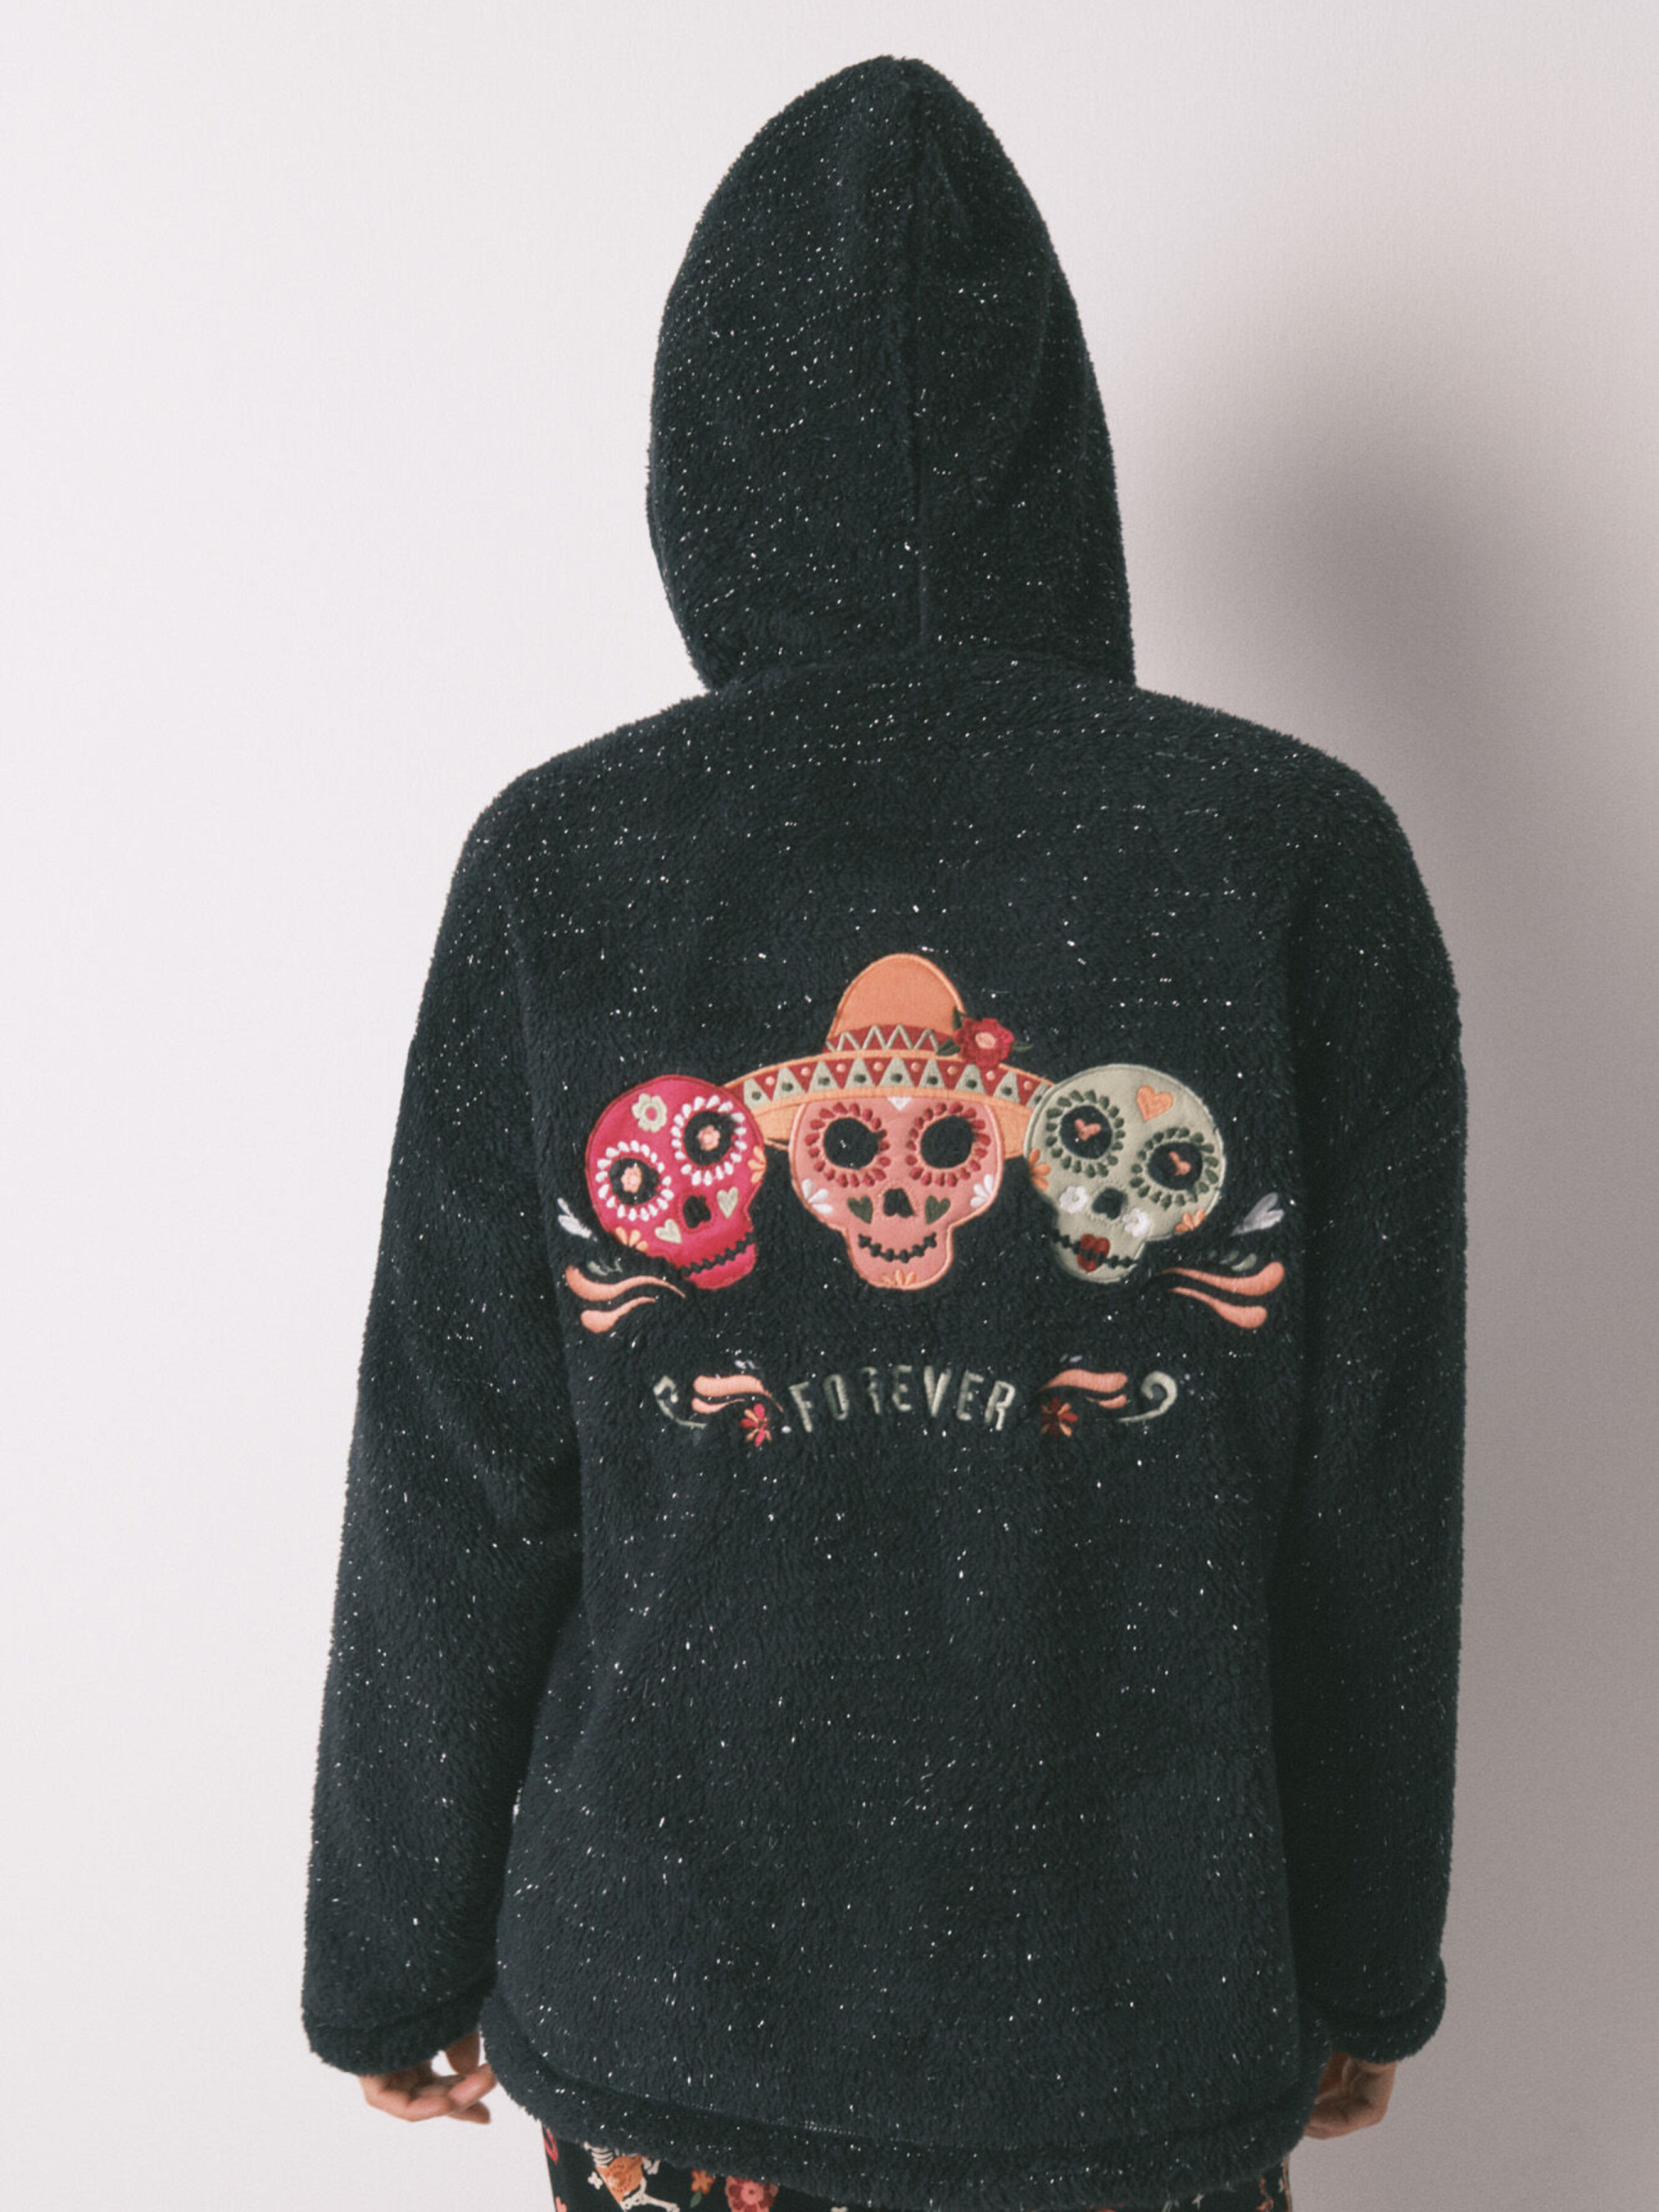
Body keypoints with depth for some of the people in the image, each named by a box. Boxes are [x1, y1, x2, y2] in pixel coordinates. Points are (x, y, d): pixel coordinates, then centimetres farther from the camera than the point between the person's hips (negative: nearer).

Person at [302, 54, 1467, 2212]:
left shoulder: (562, 862, -12)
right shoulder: (1303, 856, -12)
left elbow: (453, 1486, -7)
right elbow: (1379, 1496, -6)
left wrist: (398, 1955, 8)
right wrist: (1365, 1958, 9)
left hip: (662, 2023, 0)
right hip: (1149, 2030, 1)